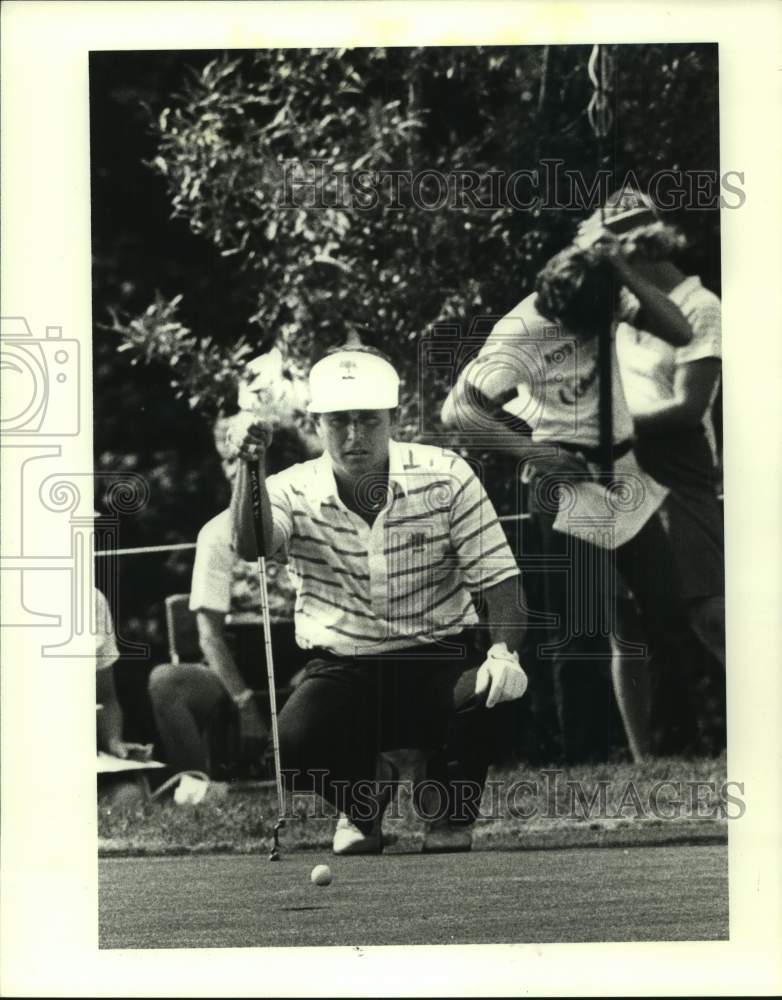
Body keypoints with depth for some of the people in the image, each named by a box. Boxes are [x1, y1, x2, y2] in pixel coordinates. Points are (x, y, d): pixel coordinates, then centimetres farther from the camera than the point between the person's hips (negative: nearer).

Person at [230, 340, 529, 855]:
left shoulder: (445, 477, -7)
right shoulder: (296, 491, -6)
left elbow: (497, 575, -8)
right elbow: (251, 546, -28)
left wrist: (506, 650, -26)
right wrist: (252, 468, -43)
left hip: (438, 661, 0)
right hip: (343, 671, 0)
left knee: (488, 691, -34)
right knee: (293, 744, -30)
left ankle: (452, 813, 2)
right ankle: (360, 805, 11)